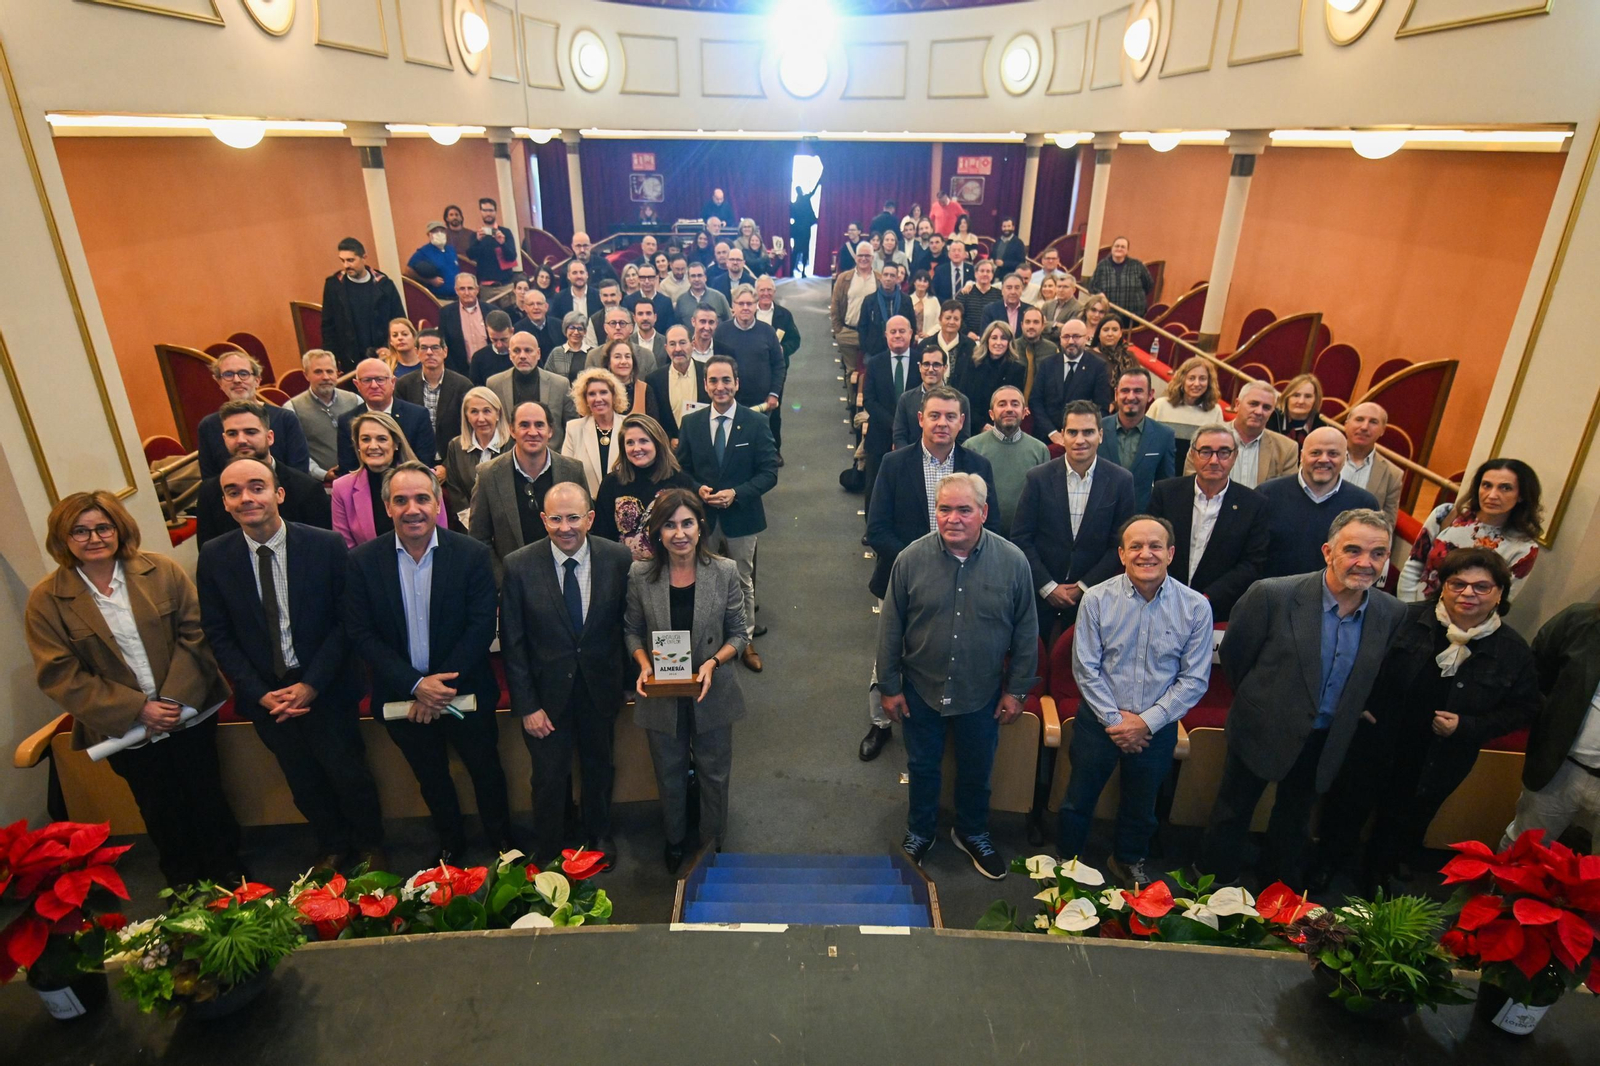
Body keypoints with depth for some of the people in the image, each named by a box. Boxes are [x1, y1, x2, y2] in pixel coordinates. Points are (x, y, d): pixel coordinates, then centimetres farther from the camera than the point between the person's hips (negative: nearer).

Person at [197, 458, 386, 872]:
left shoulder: (327, 545, -14)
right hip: (264, 694, 3)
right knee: (304, 783, 18)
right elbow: (219, 636, -1)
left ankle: (370, 846, 38)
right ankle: (332, 845, 44)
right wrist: (260, 693, -10)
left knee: (349, 774, 11)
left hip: (324, 689, -2)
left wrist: (311, 684, -16)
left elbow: (346, 621, -10)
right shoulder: (213, 558, -5)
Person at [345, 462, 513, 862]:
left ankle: (501, 840, 41)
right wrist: (416, 685, -19)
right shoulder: (363, 561, -9)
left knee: (486, 769, 16)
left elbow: (482, 625, -15)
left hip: (464, 691, -1)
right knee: (431, 777, 21)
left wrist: (442, 686, -19)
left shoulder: (473, 554, -13)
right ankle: (451, 842, 45)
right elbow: (361, 633, -10)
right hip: (401, 695, 2)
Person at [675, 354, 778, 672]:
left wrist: (736, 493, -22)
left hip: (741, 515, -1)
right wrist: (698, 489, -16)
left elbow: (769, 472, -9)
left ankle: (746, 641, 30)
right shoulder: (690, 423, 0)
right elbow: (681, 469, 4)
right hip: (702, 515, 2)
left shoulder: (756, 423, -7)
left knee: (743, 582, 14)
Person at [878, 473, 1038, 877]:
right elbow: (890, 628, -6)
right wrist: (888, 687, -3)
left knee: (976, 769, 20)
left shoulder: (1012, 561, -14)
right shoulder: (911, 559, -15)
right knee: (922, 767, 19)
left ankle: (972, 832, 47)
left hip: (983, 693, 0)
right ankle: (920, 832, 44)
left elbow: (1026, 632, -4)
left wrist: (1017, 690, -1)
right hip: (921, 689, 0)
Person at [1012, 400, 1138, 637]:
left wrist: (1084, 587, -6)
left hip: (1093, 594, 0)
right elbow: (1021, 538, -4)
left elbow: (1121, 544, -1)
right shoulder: (1038, 478, -4)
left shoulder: (1121, 481, -3)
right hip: (1040, 593, 0)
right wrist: (1048, 587, -9)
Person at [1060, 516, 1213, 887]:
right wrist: (1114, 719, -13)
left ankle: (1129, 859, 49)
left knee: (1142, 804, 22)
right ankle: (1066, 863, 37)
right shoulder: (1097, 599, -14)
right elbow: (1085, 668, -10)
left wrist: (1147, 722, -13)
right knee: (1078, 799, 12)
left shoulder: (1196, 607, -11)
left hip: (1157, 727, 1)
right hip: (1099, 719, -1)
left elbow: (1194, 679, -8)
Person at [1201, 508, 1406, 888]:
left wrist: (1341, 721, 9)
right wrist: (1259, 700, 2)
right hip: (1262, 730, -3)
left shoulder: (1392, 614, -12)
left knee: (1294, 822, 25)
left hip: (1325, 743, 4)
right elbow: (1232, 655, -10)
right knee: (1233, 814, 16)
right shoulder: (1272, 594, -25)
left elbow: (1371, 680, 5)